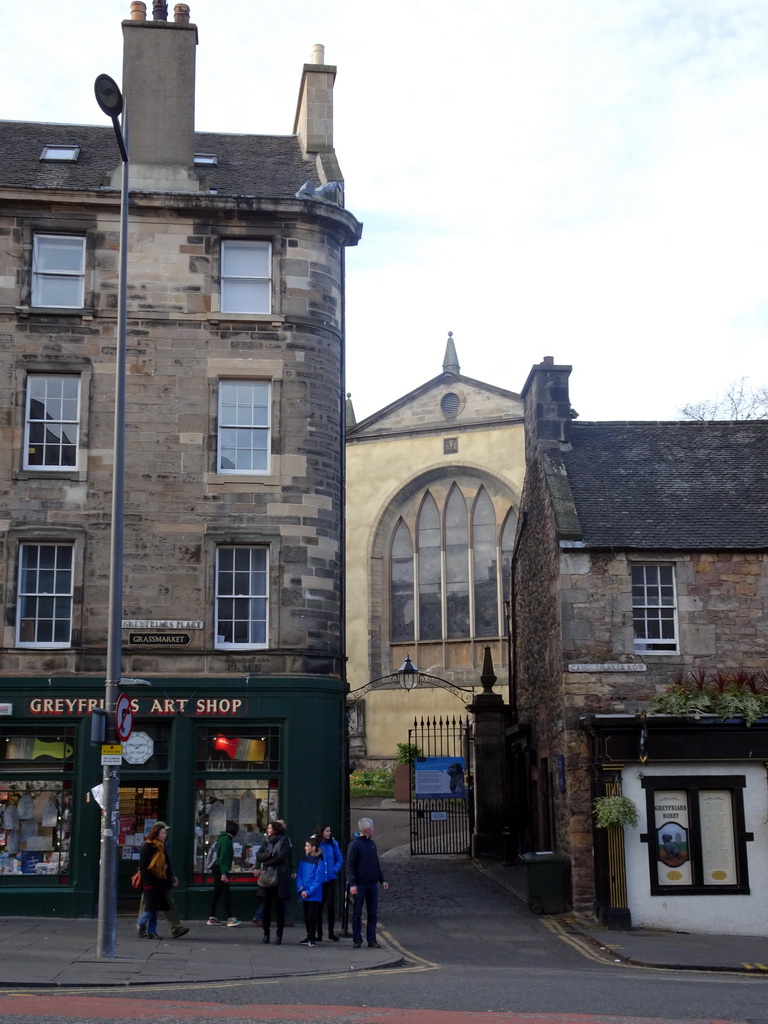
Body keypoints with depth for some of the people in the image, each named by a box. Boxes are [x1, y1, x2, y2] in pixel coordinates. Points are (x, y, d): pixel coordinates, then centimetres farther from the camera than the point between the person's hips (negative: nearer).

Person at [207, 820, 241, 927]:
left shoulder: (223, 838, 16)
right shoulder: (226, 839, -14)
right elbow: (223, 857, -20)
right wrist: (224, 873, -23)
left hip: (216, 869, 10)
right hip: (220, 870, -10)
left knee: (217, 893, 12)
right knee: (226, 893, -11)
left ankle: (212, 918, 15)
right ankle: (230, 919, -13)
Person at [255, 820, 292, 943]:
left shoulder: (284, 841, -1)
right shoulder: (266, 841, 13)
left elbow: (281, 858, -13)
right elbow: (258, 856, 2)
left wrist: (265, 863, -5)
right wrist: (270, 855, -14)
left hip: (280, 878, -4)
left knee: (279, 905, -1)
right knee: (266, 906, 3)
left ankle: (279, 934, 6)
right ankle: (266, 932, 12)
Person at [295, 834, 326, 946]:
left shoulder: (319, 861, -10)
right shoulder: (304, 859, 9)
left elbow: (319, 879, -13)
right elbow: (299, 874, 8)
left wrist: (309, 892, -14)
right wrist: (301, 889, -5)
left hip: (314, 895, -6)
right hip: (304, 895, 6)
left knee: (312, 916, -6)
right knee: (306, 917, 11)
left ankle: (312, 938, 1)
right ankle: (309, 937, 21)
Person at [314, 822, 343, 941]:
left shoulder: (332, 844, 2)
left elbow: (340, 859, 8)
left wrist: (335, 870, -5)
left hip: (330, 879, 2)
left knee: (331, 905, 1)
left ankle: (331, 932, 13)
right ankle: (319, 933, 13)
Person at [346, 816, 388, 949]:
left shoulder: (371, 843, 13)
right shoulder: (355, 844, -9)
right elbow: (350, 865, -11)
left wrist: (381, 880, 16)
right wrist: (352, 884, -18)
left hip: (372, 884, 6)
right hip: (359, 885, -6)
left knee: (373, 914, 6)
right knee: (357, 914, 3)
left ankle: (372, 940, 12)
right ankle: (357, 940, 10)